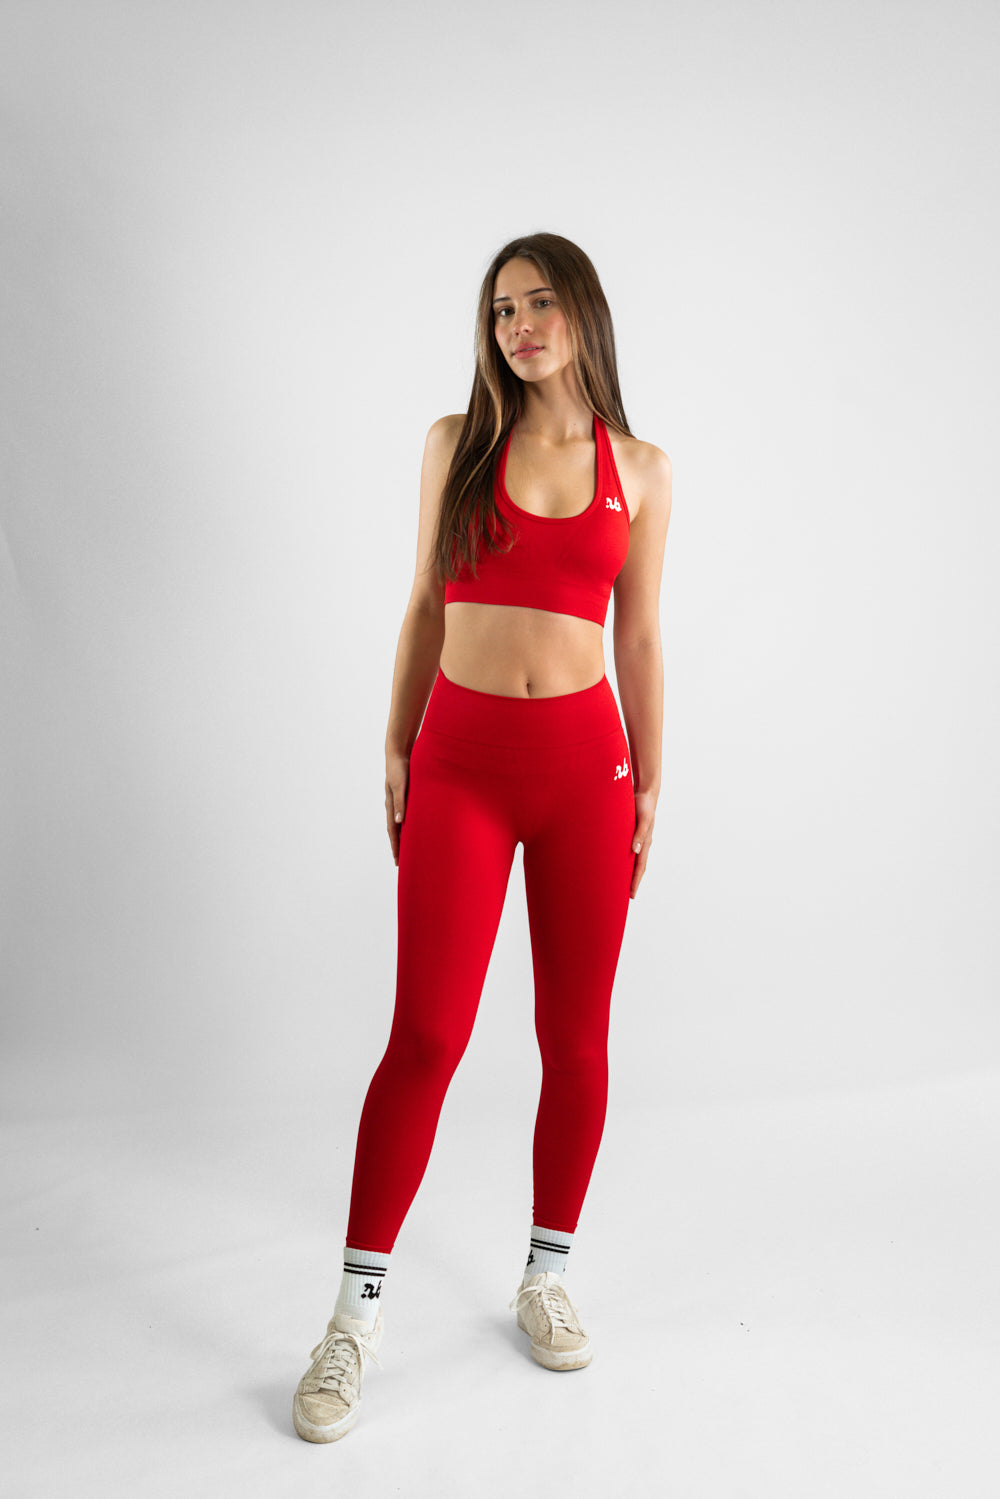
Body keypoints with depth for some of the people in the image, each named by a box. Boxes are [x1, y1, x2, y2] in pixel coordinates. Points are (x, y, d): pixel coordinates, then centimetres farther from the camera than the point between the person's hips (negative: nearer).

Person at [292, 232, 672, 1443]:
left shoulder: (639, 470, 7)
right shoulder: (456, 442, 6)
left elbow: (638, 639, 9)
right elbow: (425, 608, 8)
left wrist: (649, 787, 7)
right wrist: (395, 751, 5)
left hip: (582, 765, 1)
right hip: (460, 763, -1)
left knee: (576, 1038, 7)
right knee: (425, 1036, -5)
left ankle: (546, 1278, 27)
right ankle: (354, 1319, 9)